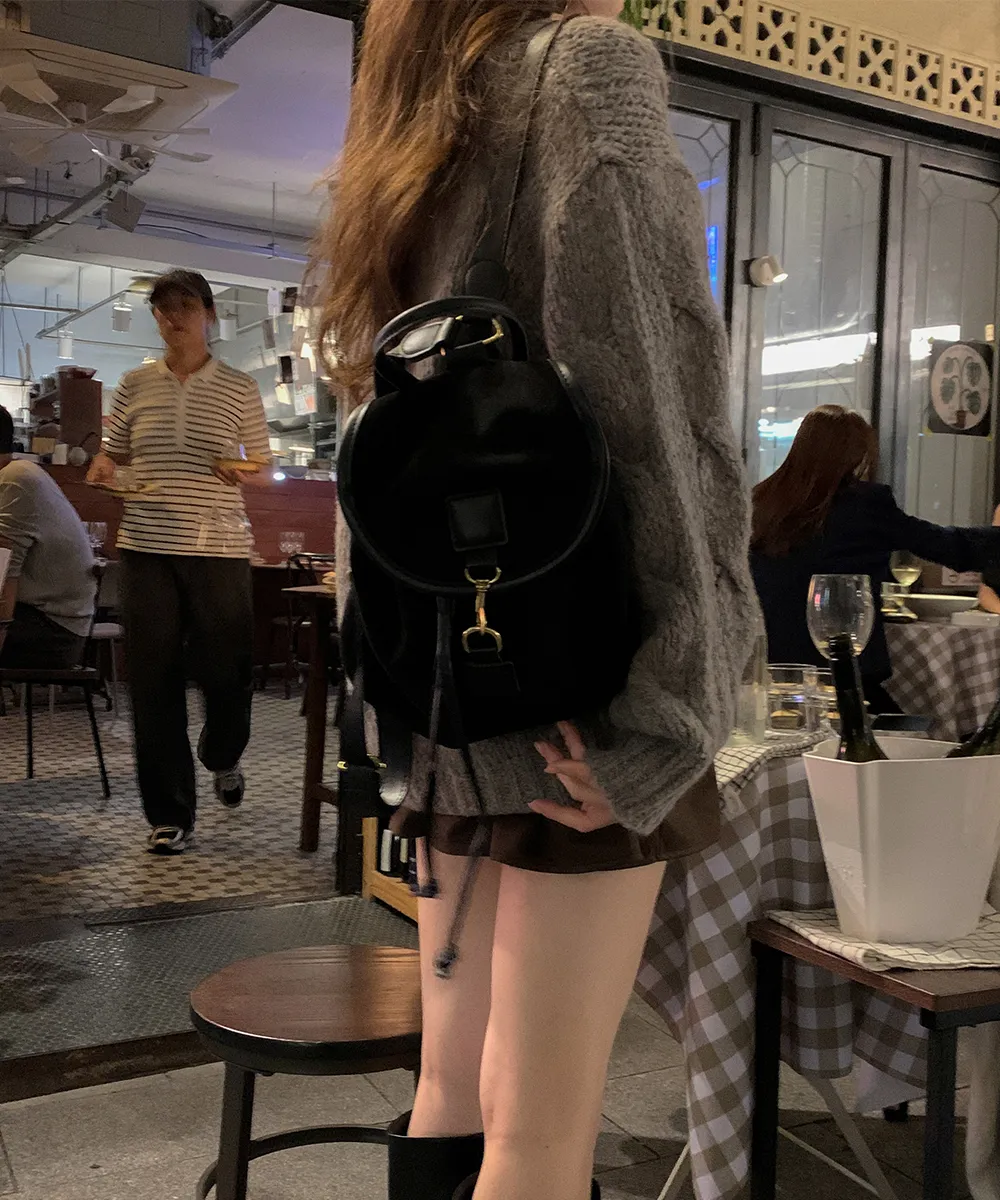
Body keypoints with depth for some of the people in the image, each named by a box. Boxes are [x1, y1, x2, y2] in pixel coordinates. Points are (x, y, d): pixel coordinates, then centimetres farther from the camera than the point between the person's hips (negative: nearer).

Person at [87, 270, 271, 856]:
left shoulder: (240, 389, 6)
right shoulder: (136, 384, 10)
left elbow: (264, 465, 10)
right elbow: (114, 454, 17)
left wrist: (241, 471, -13)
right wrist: (104, 468, -6)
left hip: (220, 548, -1)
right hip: (147, 548, 1)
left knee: (229, 671, 0)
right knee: (155, 681, 1)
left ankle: (223, 757, 36)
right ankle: (170, 814, 12)